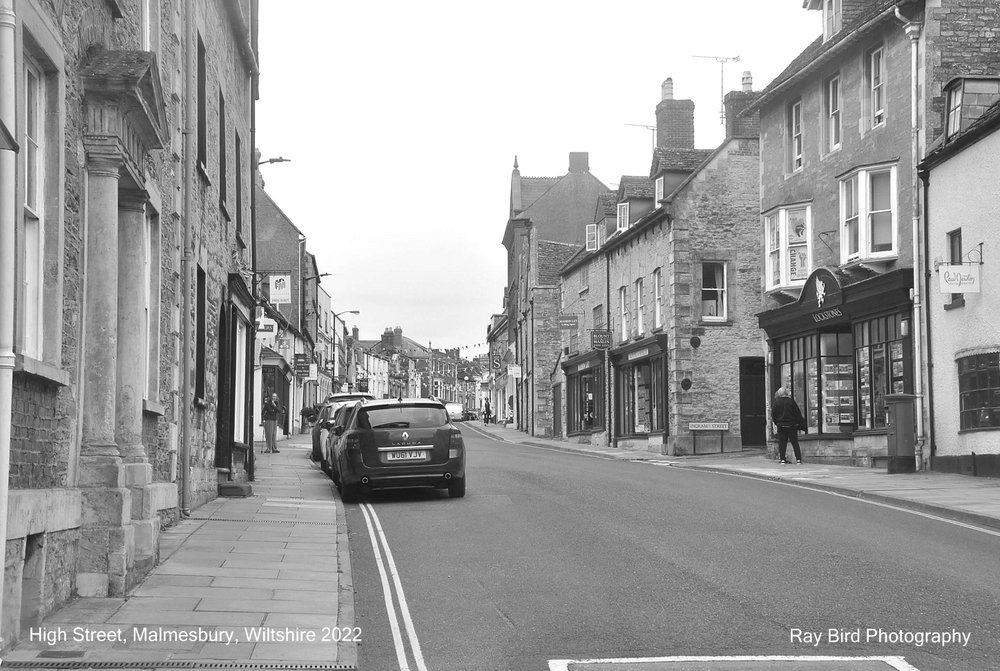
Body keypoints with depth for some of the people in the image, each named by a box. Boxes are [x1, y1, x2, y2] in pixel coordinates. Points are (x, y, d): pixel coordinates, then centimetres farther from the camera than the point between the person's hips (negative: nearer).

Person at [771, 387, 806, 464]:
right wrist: (800, 423, 8)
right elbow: (798, 413, -1)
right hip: (792, 425, -1)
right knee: (795, 442, 4)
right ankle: (798, 459, 1)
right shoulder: (791, 401, -6)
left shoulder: (776, 403, -3)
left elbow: (773, 415, 1)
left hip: (781, 425, 1)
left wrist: (777, 423, 13)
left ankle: (782, 459, 2)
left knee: (782, 443, 6)